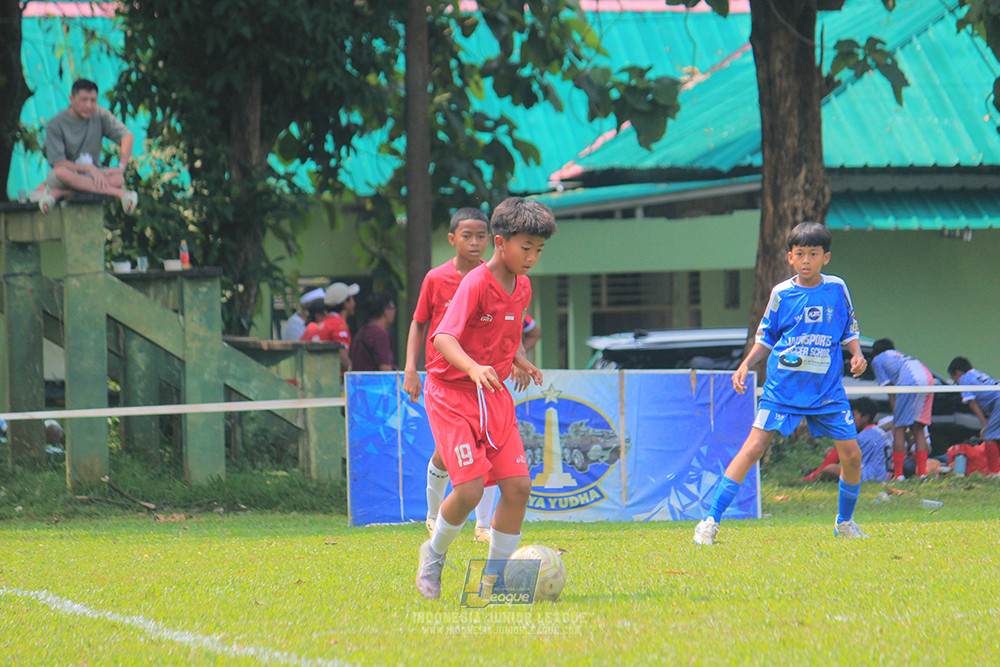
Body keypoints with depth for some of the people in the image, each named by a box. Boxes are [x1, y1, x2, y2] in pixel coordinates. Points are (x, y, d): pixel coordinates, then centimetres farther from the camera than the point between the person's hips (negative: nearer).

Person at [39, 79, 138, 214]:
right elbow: (58, 163, -17)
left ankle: (59, 193, -30)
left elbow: (128, 137, -9)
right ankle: (120, 194, -38)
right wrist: (89, 169, -29)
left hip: (93, 173, 3)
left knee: (118, 179, -31)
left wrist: (121, 167, -23)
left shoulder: (100, 115, -3)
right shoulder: (55, 124, -11)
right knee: (62, 172, -40)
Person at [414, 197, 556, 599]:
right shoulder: (476, 284, -17)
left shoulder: (521, 288, 7)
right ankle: (434, 554, 13)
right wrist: (473, 368, -47)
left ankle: (496, 577, 8)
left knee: (517, 485, -5)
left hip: (494, 396, 7)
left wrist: (521, 362, 13)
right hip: (452, 393, -7)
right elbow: (443, 338, -31)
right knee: (470, 488, -17)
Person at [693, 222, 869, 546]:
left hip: (828, 390, 2)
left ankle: (845, 522, 23)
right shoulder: (781, 293, 0)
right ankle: (711, 521, -11)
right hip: (783, 387, -2)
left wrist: (857, 354, -5)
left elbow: (850, 331, 14)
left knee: (851, 455, -3)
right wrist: (745, 365, -4)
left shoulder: (837, 289, 4)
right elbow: (765, 338, 10)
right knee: (753, 448, -13)